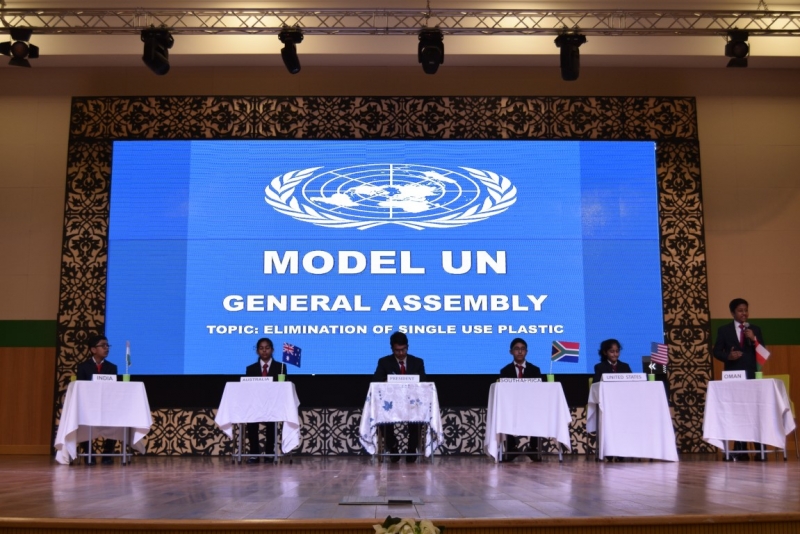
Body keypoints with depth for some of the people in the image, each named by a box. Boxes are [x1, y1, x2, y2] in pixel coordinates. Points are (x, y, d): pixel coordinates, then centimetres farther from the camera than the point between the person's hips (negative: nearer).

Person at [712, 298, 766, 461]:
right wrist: (728, 356, -17)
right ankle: (740, 451, 6)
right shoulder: (724, 330, 6)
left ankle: (760, 449, 1)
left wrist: (754, 339, -12)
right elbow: (716, 351, 3)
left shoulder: (755, 330, 10)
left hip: (752, 376, 1)